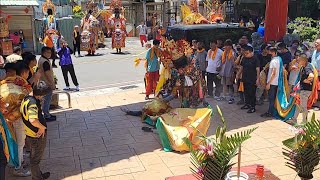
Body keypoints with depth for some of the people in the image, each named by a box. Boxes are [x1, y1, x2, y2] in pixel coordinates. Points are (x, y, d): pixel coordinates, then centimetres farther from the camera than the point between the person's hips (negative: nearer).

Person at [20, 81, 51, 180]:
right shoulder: (33, 103, -32)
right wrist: (42, 127, -28)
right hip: (38, 135, -9)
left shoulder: (26, 98, -1)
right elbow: (33, 120, -47)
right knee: (36, 158, 10)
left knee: (34, 156, 27)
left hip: (30, 133, 9)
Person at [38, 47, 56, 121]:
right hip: (47, 84, -11)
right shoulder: (45, 62, -21)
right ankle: (47, 116, 4)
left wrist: (52, 82, 22)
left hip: (44, 83, 11)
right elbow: (48, 74, -23)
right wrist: (52, 84, -17)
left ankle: (47, 114, 27)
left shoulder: (41, 60, 13)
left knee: (46, 99, 18)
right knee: (47, 100, -3)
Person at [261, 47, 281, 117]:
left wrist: (268, 83, -20)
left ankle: (270, 113, 3)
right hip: (276, 82, 9)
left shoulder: (273, 61, -19)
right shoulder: (278, 59, 9)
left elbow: (273, 73, -22)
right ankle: (272, 111, 23)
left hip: (272, 82, -9)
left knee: (271, 98, -2)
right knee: (273, 98, 15)